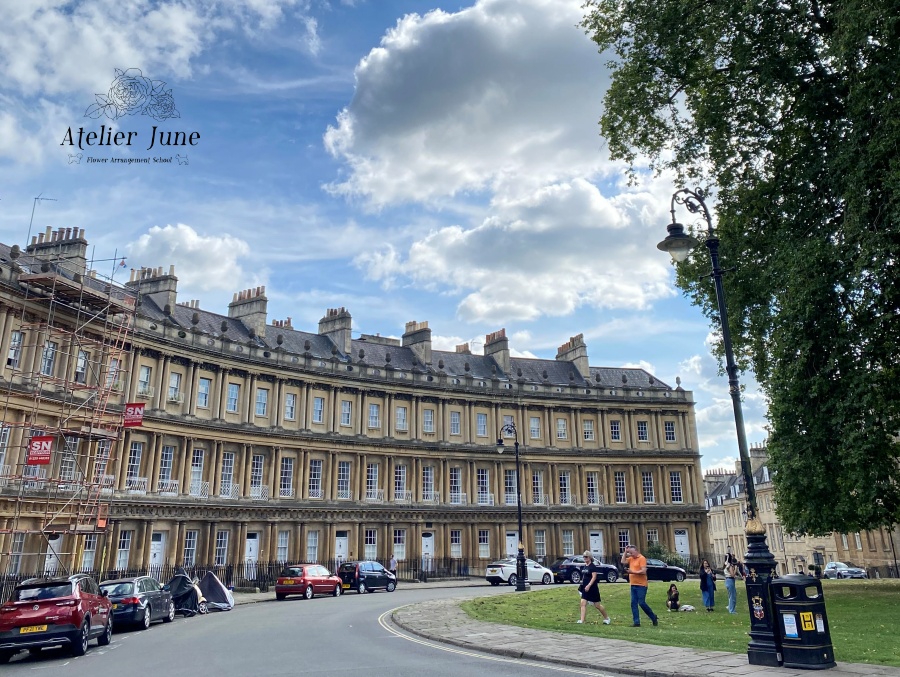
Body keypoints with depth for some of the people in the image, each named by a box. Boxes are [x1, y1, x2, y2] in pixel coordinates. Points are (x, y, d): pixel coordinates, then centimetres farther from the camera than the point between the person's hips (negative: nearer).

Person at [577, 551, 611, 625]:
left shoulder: (593, 566, -13)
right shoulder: (586, 567, 11)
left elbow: (594, 577, -20)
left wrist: (588, 585, -28)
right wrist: (582, 585, 17)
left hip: (593, 589, -8)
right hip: (586, 589, 8)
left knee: (597, 605, 4)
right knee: (583, 603, -5)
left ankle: (607, 618, 24)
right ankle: (582, 621, -8)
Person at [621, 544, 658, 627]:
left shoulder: (642, 558, -12)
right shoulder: (631, 558, 13)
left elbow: (643, 571, -18)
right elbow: (623, 561, 8)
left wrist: (633, 572, -22)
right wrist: (625, 552, 5)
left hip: (641, 585, -8)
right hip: (633, 585, 8)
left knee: (642, 603, -7)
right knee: (633, 604, 3)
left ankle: (654, 617, 14)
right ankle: (636, 622, 6)